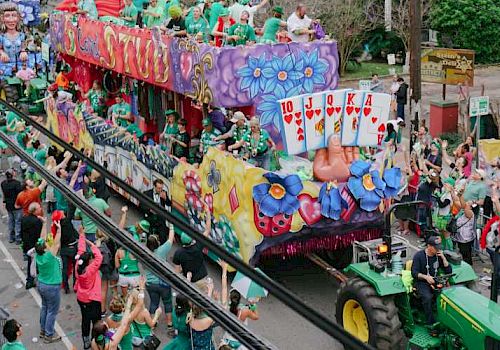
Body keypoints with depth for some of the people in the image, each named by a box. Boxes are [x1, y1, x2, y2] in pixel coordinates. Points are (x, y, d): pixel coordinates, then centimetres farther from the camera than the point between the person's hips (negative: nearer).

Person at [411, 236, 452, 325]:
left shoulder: (438, 255, 7)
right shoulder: (419, 256, -5)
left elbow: (448, 271, 5)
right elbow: (414, 273, -11)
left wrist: (443, 258, -8)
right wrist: (425, 277, -29)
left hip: (435, 281, 4)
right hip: (421, 282, -4)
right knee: (427, 297, -34)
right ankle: (431, 323, -26)